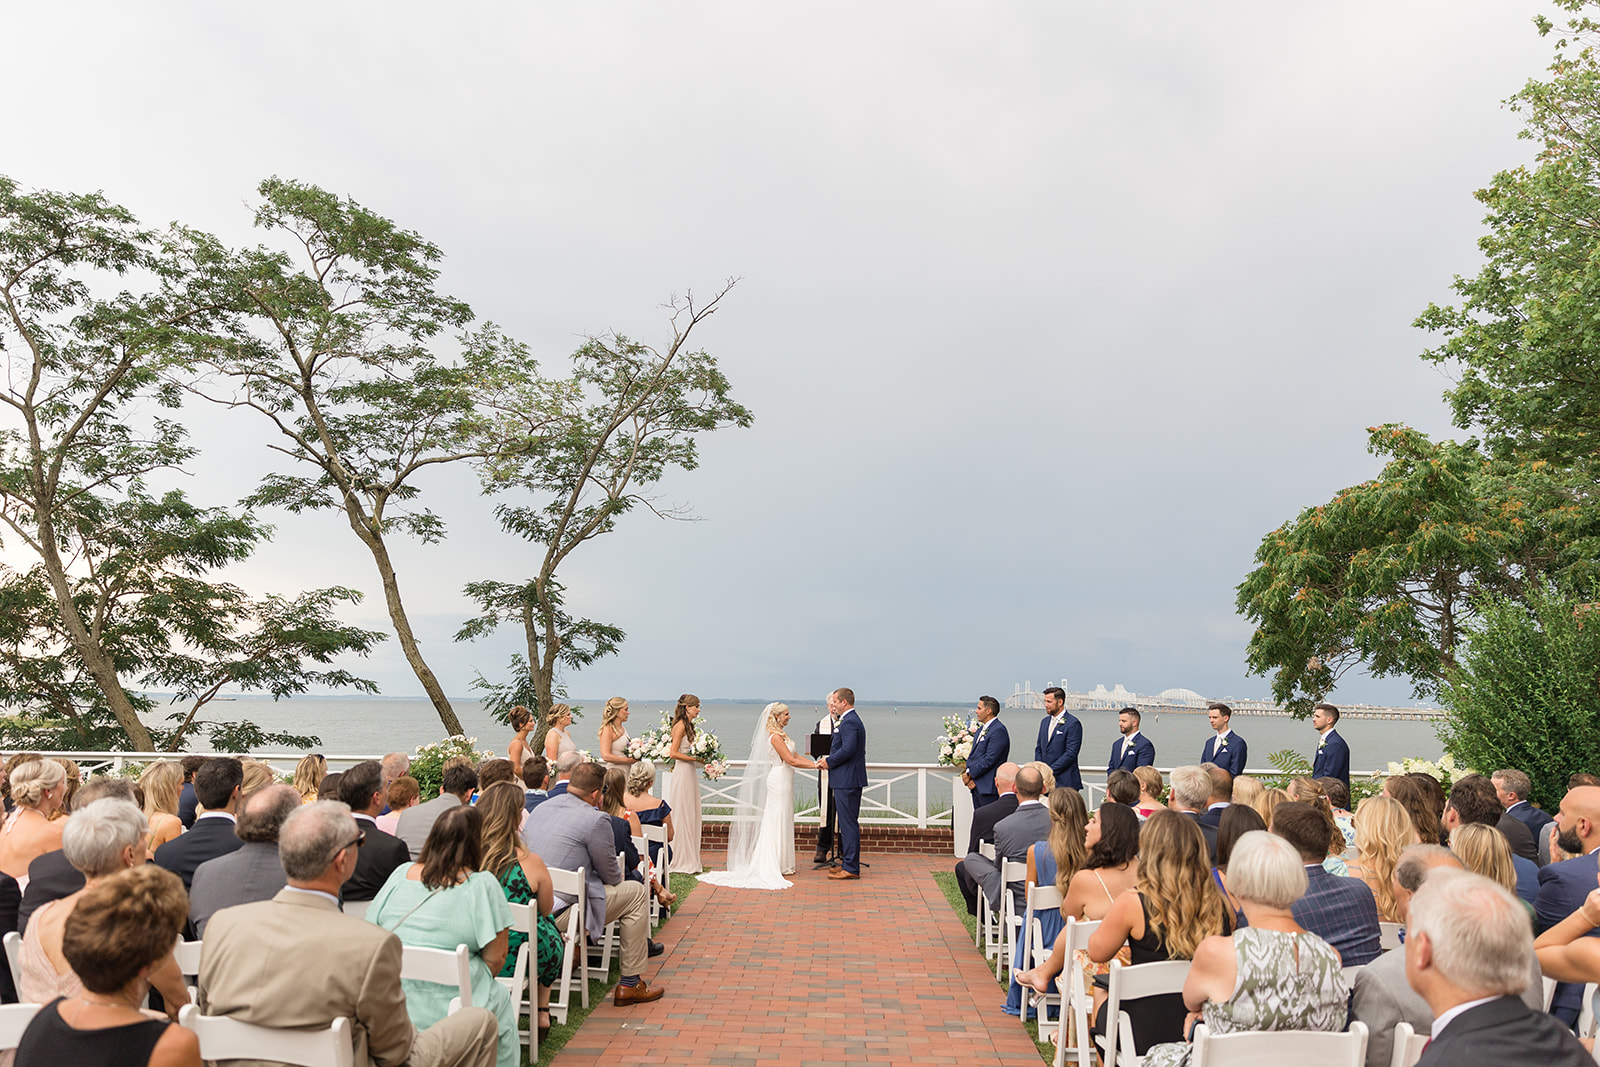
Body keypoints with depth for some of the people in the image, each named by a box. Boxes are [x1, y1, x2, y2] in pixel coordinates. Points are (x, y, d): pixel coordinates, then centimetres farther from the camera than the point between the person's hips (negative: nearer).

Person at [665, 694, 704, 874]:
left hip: (690, 773, 10)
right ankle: (680, 861, 4)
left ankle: (690, 858, 19)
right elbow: (673, 753, -18)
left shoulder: (688, 725, 14)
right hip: (681, 773, -10)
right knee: (682, 816, -3)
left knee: (691, 816, 12)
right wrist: (695, 758, -16)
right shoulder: (680, 726, -14)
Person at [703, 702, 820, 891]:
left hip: (783, 781, 10)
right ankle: (778, 866, 2)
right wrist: (815, 766, -14)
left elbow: (795, 755, 13)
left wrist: (815, 763, 5)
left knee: (782, 822, 12)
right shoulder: (775, 736, -17)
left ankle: (781, 864, 18)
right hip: (780, 780, -10)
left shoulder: (780, 734, 14)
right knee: (778, 822, -4)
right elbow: (791, 760, -19)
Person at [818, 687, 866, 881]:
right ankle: (848, 862, 22)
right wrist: (828, 759, 9)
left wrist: (829, 762, -12)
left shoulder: (849, 722, -16)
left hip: (847, 781, -11)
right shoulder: (852, 720, 17)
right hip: (849, 780, 11)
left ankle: (851, 868, -1)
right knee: (848, 823, 15)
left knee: (848, 824, -6)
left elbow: (847, 750, -26)